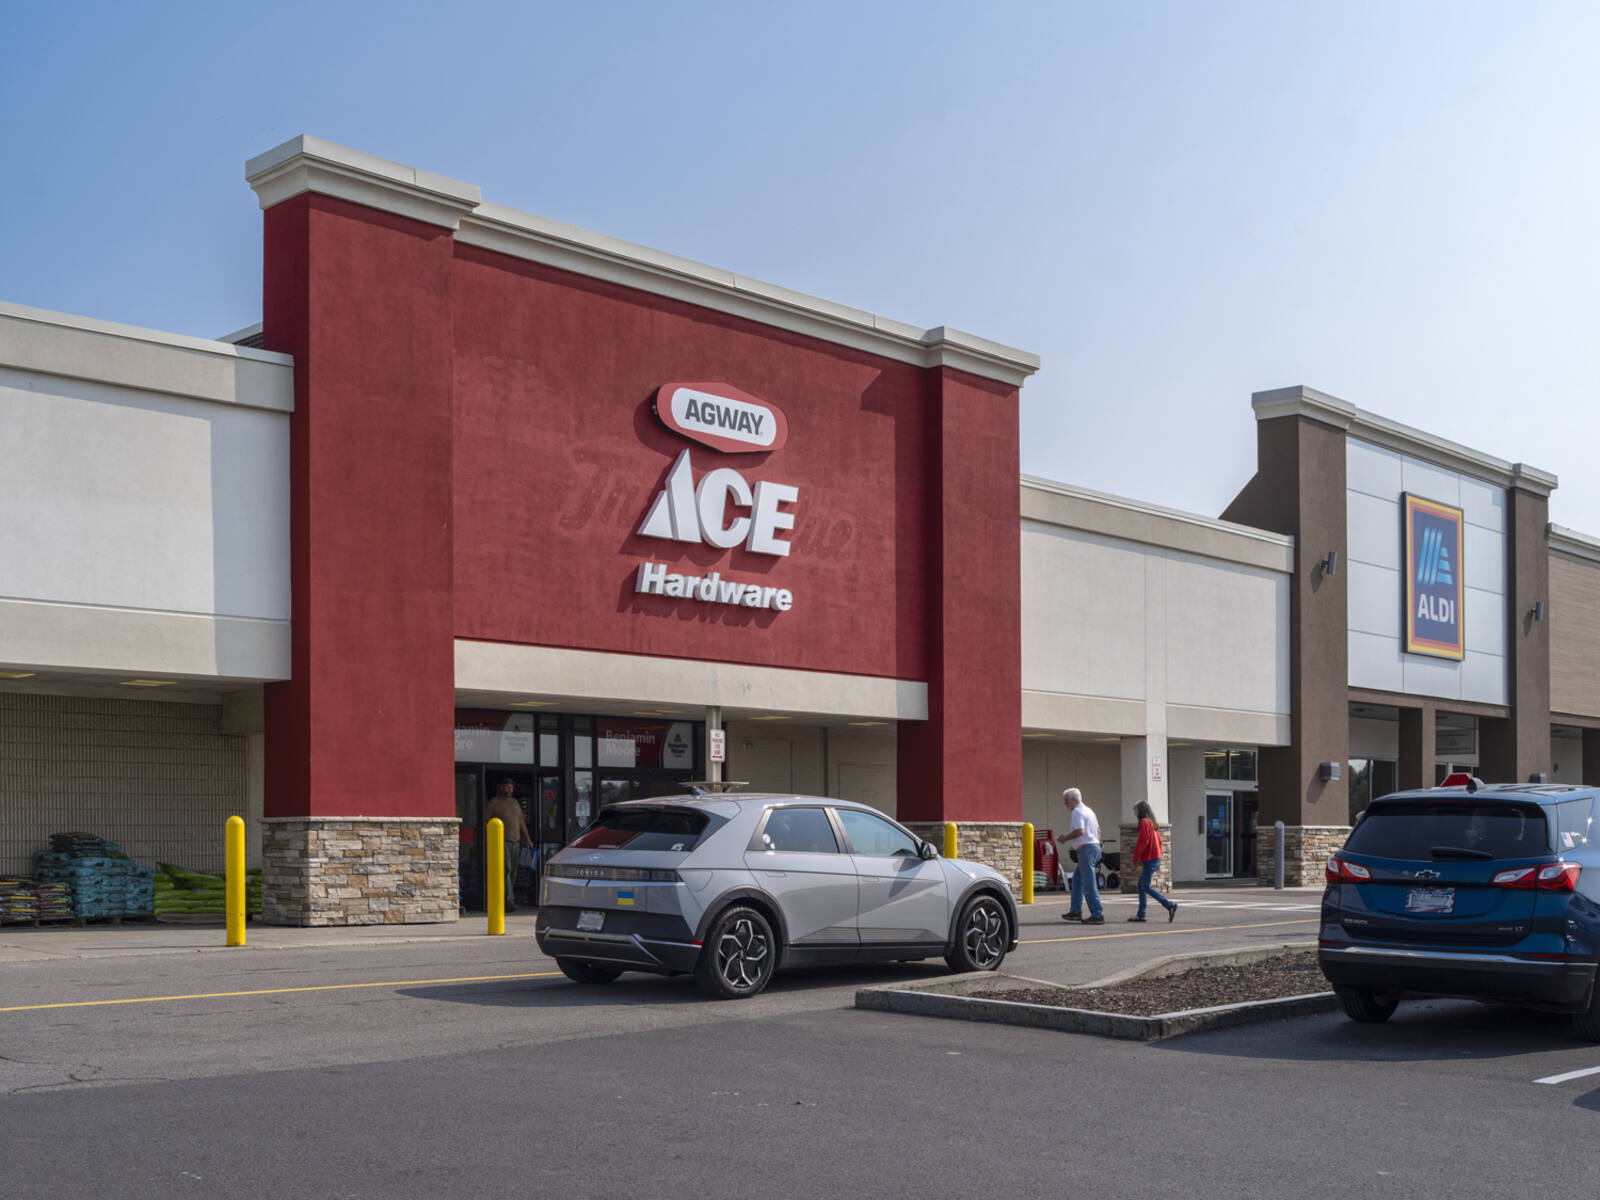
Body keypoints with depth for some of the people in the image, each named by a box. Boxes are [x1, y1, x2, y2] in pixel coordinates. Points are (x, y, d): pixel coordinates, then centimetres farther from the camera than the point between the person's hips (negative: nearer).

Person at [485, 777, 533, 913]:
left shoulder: (515, 802, 18)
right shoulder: (494, 803, 0)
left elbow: (521, 821, 22)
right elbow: (486, 821, -3)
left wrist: (528, 838, 15)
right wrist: (488, 839, -12)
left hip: (515, 841, 6)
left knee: (513, 871, 6)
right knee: (506, 869, -16)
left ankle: (507, 898, 15)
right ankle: (508, 901, -21)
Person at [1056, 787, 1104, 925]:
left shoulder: (1077, 812, -10)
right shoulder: (1088, 810, 20)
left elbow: (1080, 831, -23)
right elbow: (1098, 830, 23)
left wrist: (1065, 838, -11)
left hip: (1086, 849, -10)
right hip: (1095, 847, 10)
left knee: (1089, 884, -7)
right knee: (1077, 879, 17)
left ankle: (1097, 915, -7)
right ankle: (1075, 911, 15)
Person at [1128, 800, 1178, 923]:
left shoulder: (1144, 822, -10)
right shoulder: (1152, 822, 19)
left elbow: (1143, 841, -18)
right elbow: (1159, 841, 20)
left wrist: (1135, 858, -11)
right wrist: (1158, 863, 22)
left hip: (1150, 859, -10)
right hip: (1156, 858, 10)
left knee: (1146, 887, -9)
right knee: (1141, 885, 11)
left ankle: (1170, 905, -14)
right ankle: (1141, 914, 9)